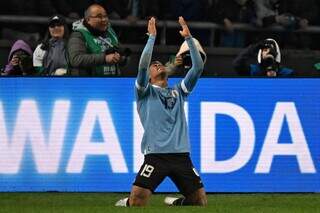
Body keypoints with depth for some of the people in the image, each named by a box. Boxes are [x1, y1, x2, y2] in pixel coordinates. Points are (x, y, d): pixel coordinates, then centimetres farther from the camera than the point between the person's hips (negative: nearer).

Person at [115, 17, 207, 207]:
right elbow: (143, 65, -9)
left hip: (181, 155, 4)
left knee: (200, 202, 1)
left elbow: (198, 67, 12)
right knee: (137, 202, -17)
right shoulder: (145, 92, 10)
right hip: (156, 155, -4)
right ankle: (124, 205, 17)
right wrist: (152, 37, -4)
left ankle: (174, 204, 30)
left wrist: (188, 38, 6)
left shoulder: (178, 92, 22)